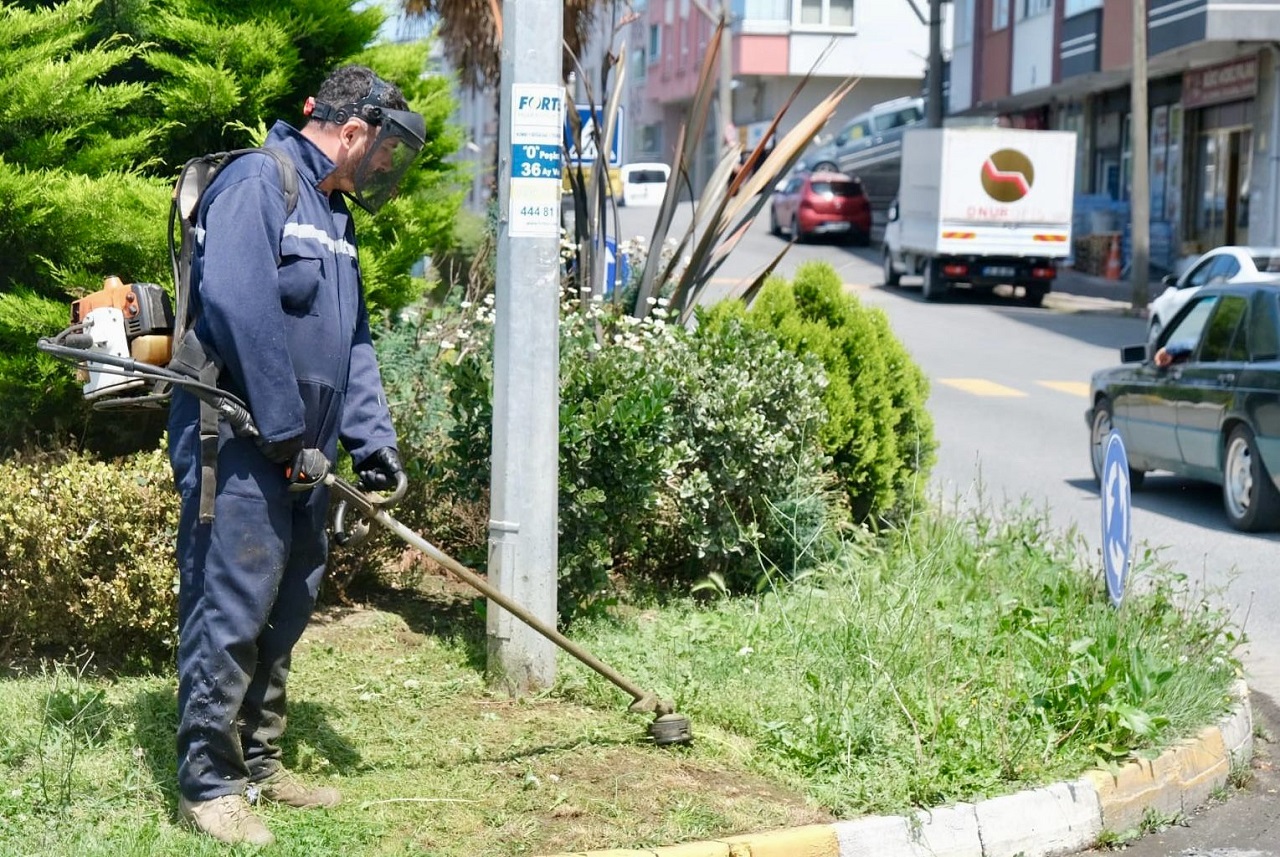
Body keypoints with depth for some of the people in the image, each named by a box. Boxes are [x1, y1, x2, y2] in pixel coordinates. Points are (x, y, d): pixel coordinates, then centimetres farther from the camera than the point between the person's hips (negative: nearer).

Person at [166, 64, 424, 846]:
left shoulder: (335, 213, 18)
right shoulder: (257, 183, -12)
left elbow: (353, 340, 19)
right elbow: (236, 307, -24)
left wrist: (373, 439, 5)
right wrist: (288, 434, -21)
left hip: (299, 456, 10)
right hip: (237, 447, -10)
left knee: (284, 614, 15)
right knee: (230, 613, -6)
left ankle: (260, 765, 26)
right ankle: (209, 785, 1)